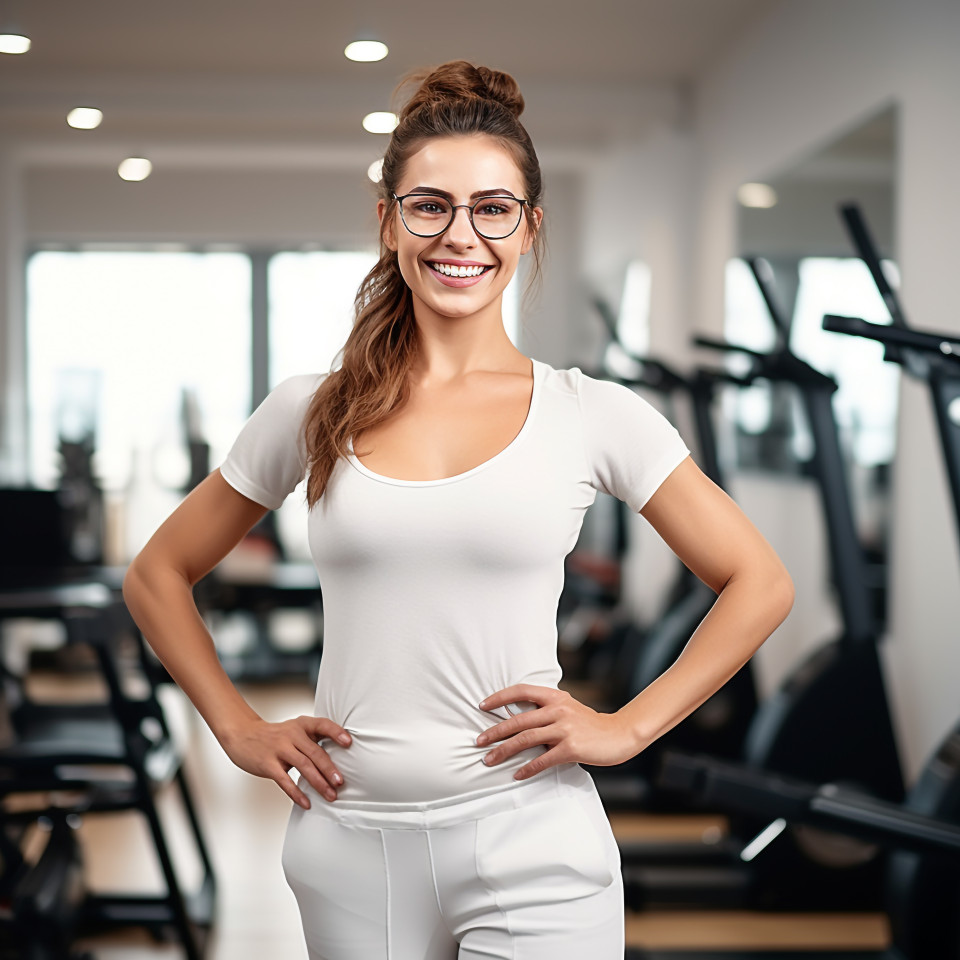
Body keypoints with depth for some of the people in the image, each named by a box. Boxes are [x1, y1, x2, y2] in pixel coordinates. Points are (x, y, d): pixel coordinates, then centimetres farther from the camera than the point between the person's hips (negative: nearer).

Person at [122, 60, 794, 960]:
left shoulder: (592, 415, -2)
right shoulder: (311, 412, 3)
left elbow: (759, 583, 5)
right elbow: (156, 576, 15)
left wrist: (627, 726, -2)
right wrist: (239, 729, 6)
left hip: (528, 848, -2)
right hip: (352, 848, 2)